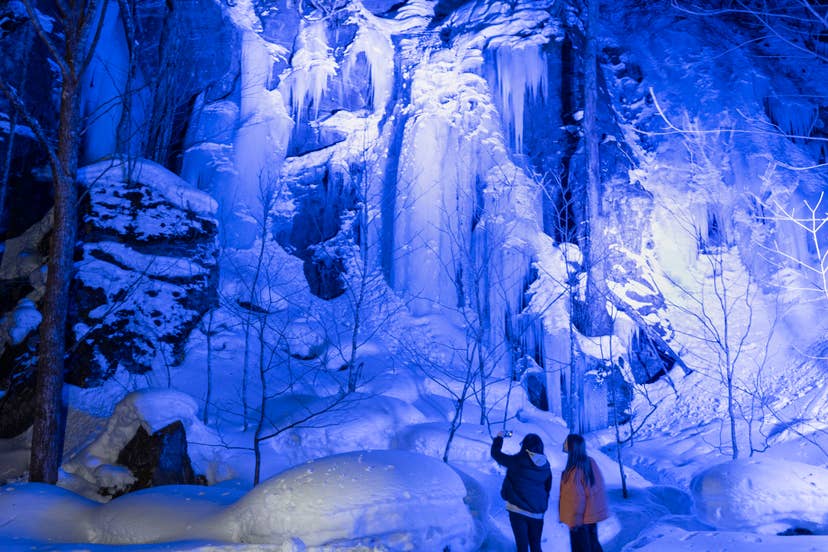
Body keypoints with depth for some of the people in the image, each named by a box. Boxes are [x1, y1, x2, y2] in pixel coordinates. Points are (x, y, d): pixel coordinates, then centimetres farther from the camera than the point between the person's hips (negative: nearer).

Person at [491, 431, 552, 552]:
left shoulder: (517, 461, -12)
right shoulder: (545, 465, 2)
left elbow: (495, 453, -2)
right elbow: (547, 488, 13)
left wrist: (499, 437, 14)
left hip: (518, 510, -4)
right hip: (537, 513, 4)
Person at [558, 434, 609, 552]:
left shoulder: (573, 471, -26)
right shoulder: (591, 462, -5)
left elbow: (576, 498, -22)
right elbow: (599, 485, 6)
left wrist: (574, 520, -12)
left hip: (581, 517, -7)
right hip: (593, 514, 7)